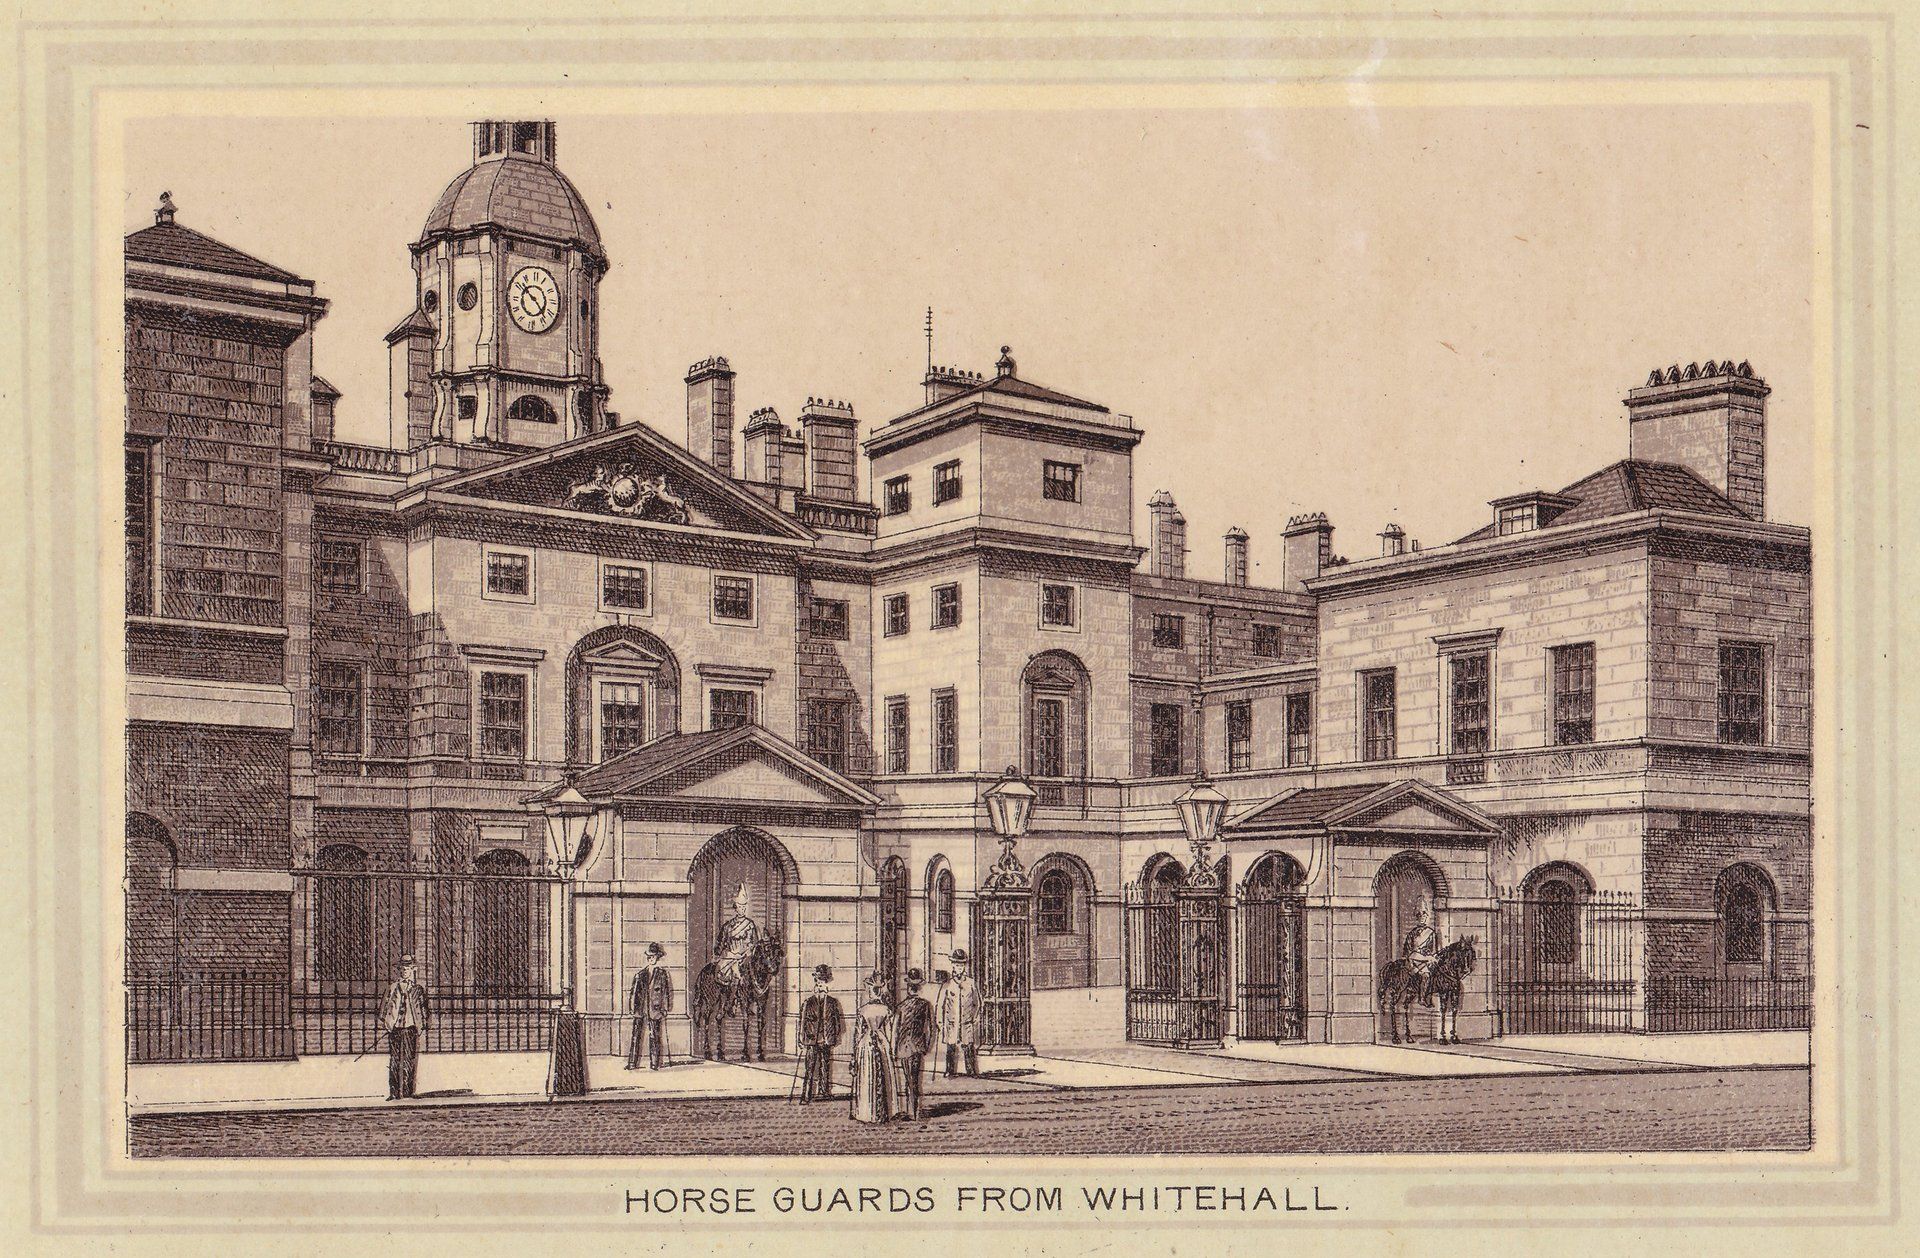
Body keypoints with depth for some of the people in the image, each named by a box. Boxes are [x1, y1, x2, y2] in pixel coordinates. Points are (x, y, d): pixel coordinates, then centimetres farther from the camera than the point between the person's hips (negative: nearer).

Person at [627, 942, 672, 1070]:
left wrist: (664, 1008, -6)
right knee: (636, 1035, -1)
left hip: (655, 1009, -3)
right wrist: (632, 1005, 7)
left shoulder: (662, 973, 4)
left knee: (654, 1037, -2)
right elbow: (634, 991, 14)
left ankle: (654, 1063, 2)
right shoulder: (641, 973, 13)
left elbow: (667, 991, 2)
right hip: (640, 1009, 3)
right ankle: (632, 1063, 1)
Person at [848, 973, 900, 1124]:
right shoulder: (888, 1010, -5)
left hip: (865, 1047, -1)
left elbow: (857, 1034, -1)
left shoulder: (861, 1010, -6)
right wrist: (892, 1050, 7)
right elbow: (893, 1033, -2)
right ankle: (882, 1114, 12)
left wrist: (855, 1053, 6)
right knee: (883, 1081, 9)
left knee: (865, 1081, 6)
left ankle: (865, 1113, 8)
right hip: (883, 1047, 1)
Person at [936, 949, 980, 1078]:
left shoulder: (971, 983, 5)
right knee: (951, 1048, 0)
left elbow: (977, 1003, 12)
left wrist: (975, 1018, 5)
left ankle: (972, 1071, 6)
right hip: (951, 1023, 0)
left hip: (967, 1023, 0)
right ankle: (949, 1072, 9)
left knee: (969, 1048, -2)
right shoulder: (948, 985, 3)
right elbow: (942, 1005, 6)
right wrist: (941, 1022, 2)